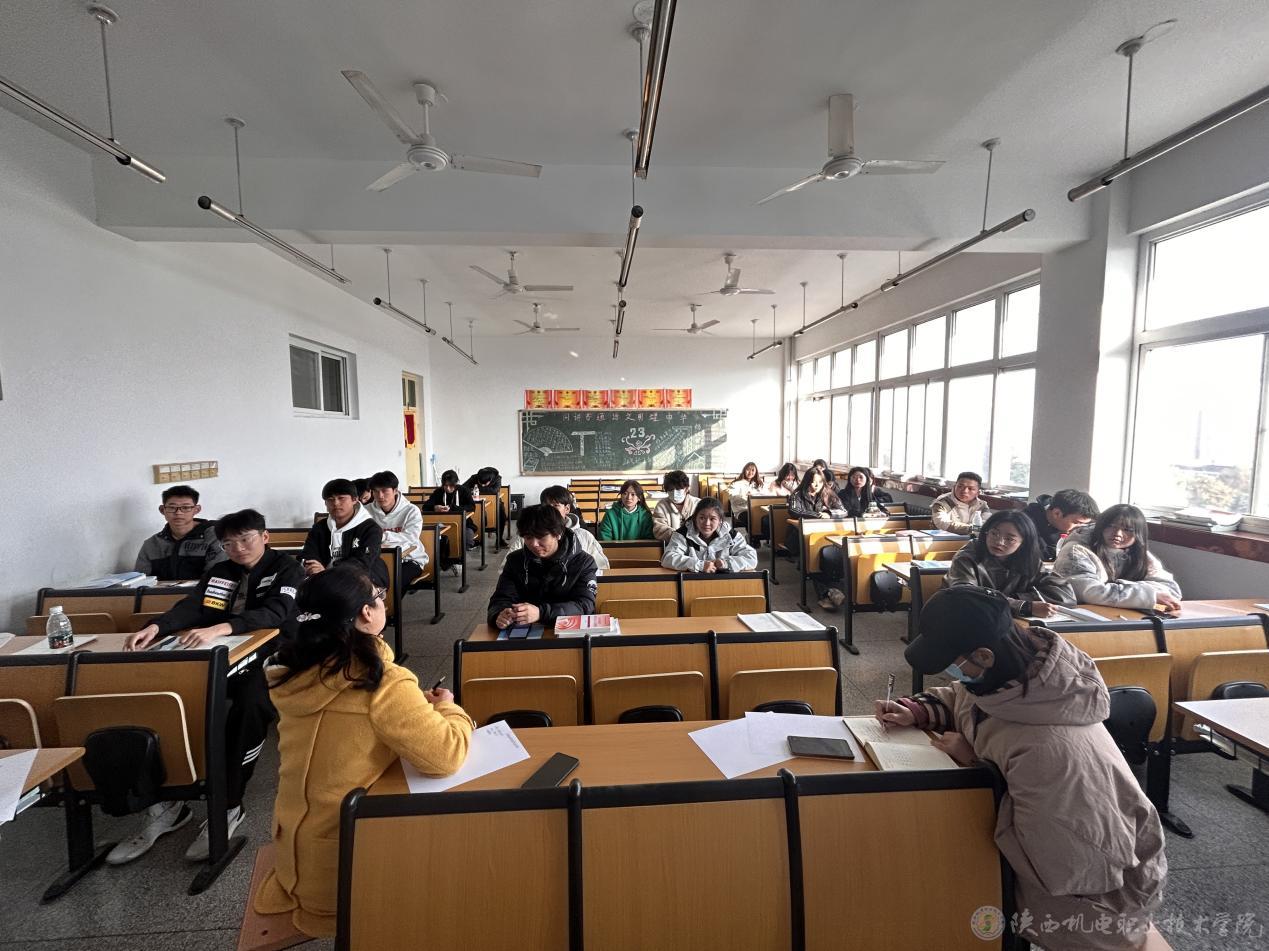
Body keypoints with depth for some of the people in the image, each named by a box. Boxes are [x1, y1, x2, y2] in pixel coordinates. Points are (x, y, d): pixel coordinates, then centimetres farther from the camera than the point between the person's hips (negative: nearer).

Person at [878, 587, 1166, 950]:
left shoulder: (1050, 747, -41)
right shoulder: (1001, 677, -18)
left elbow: (1047, 864, -29)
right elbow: (959, 698, 5)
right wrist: (914, 711, -13)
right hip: (1047, 843, 6)